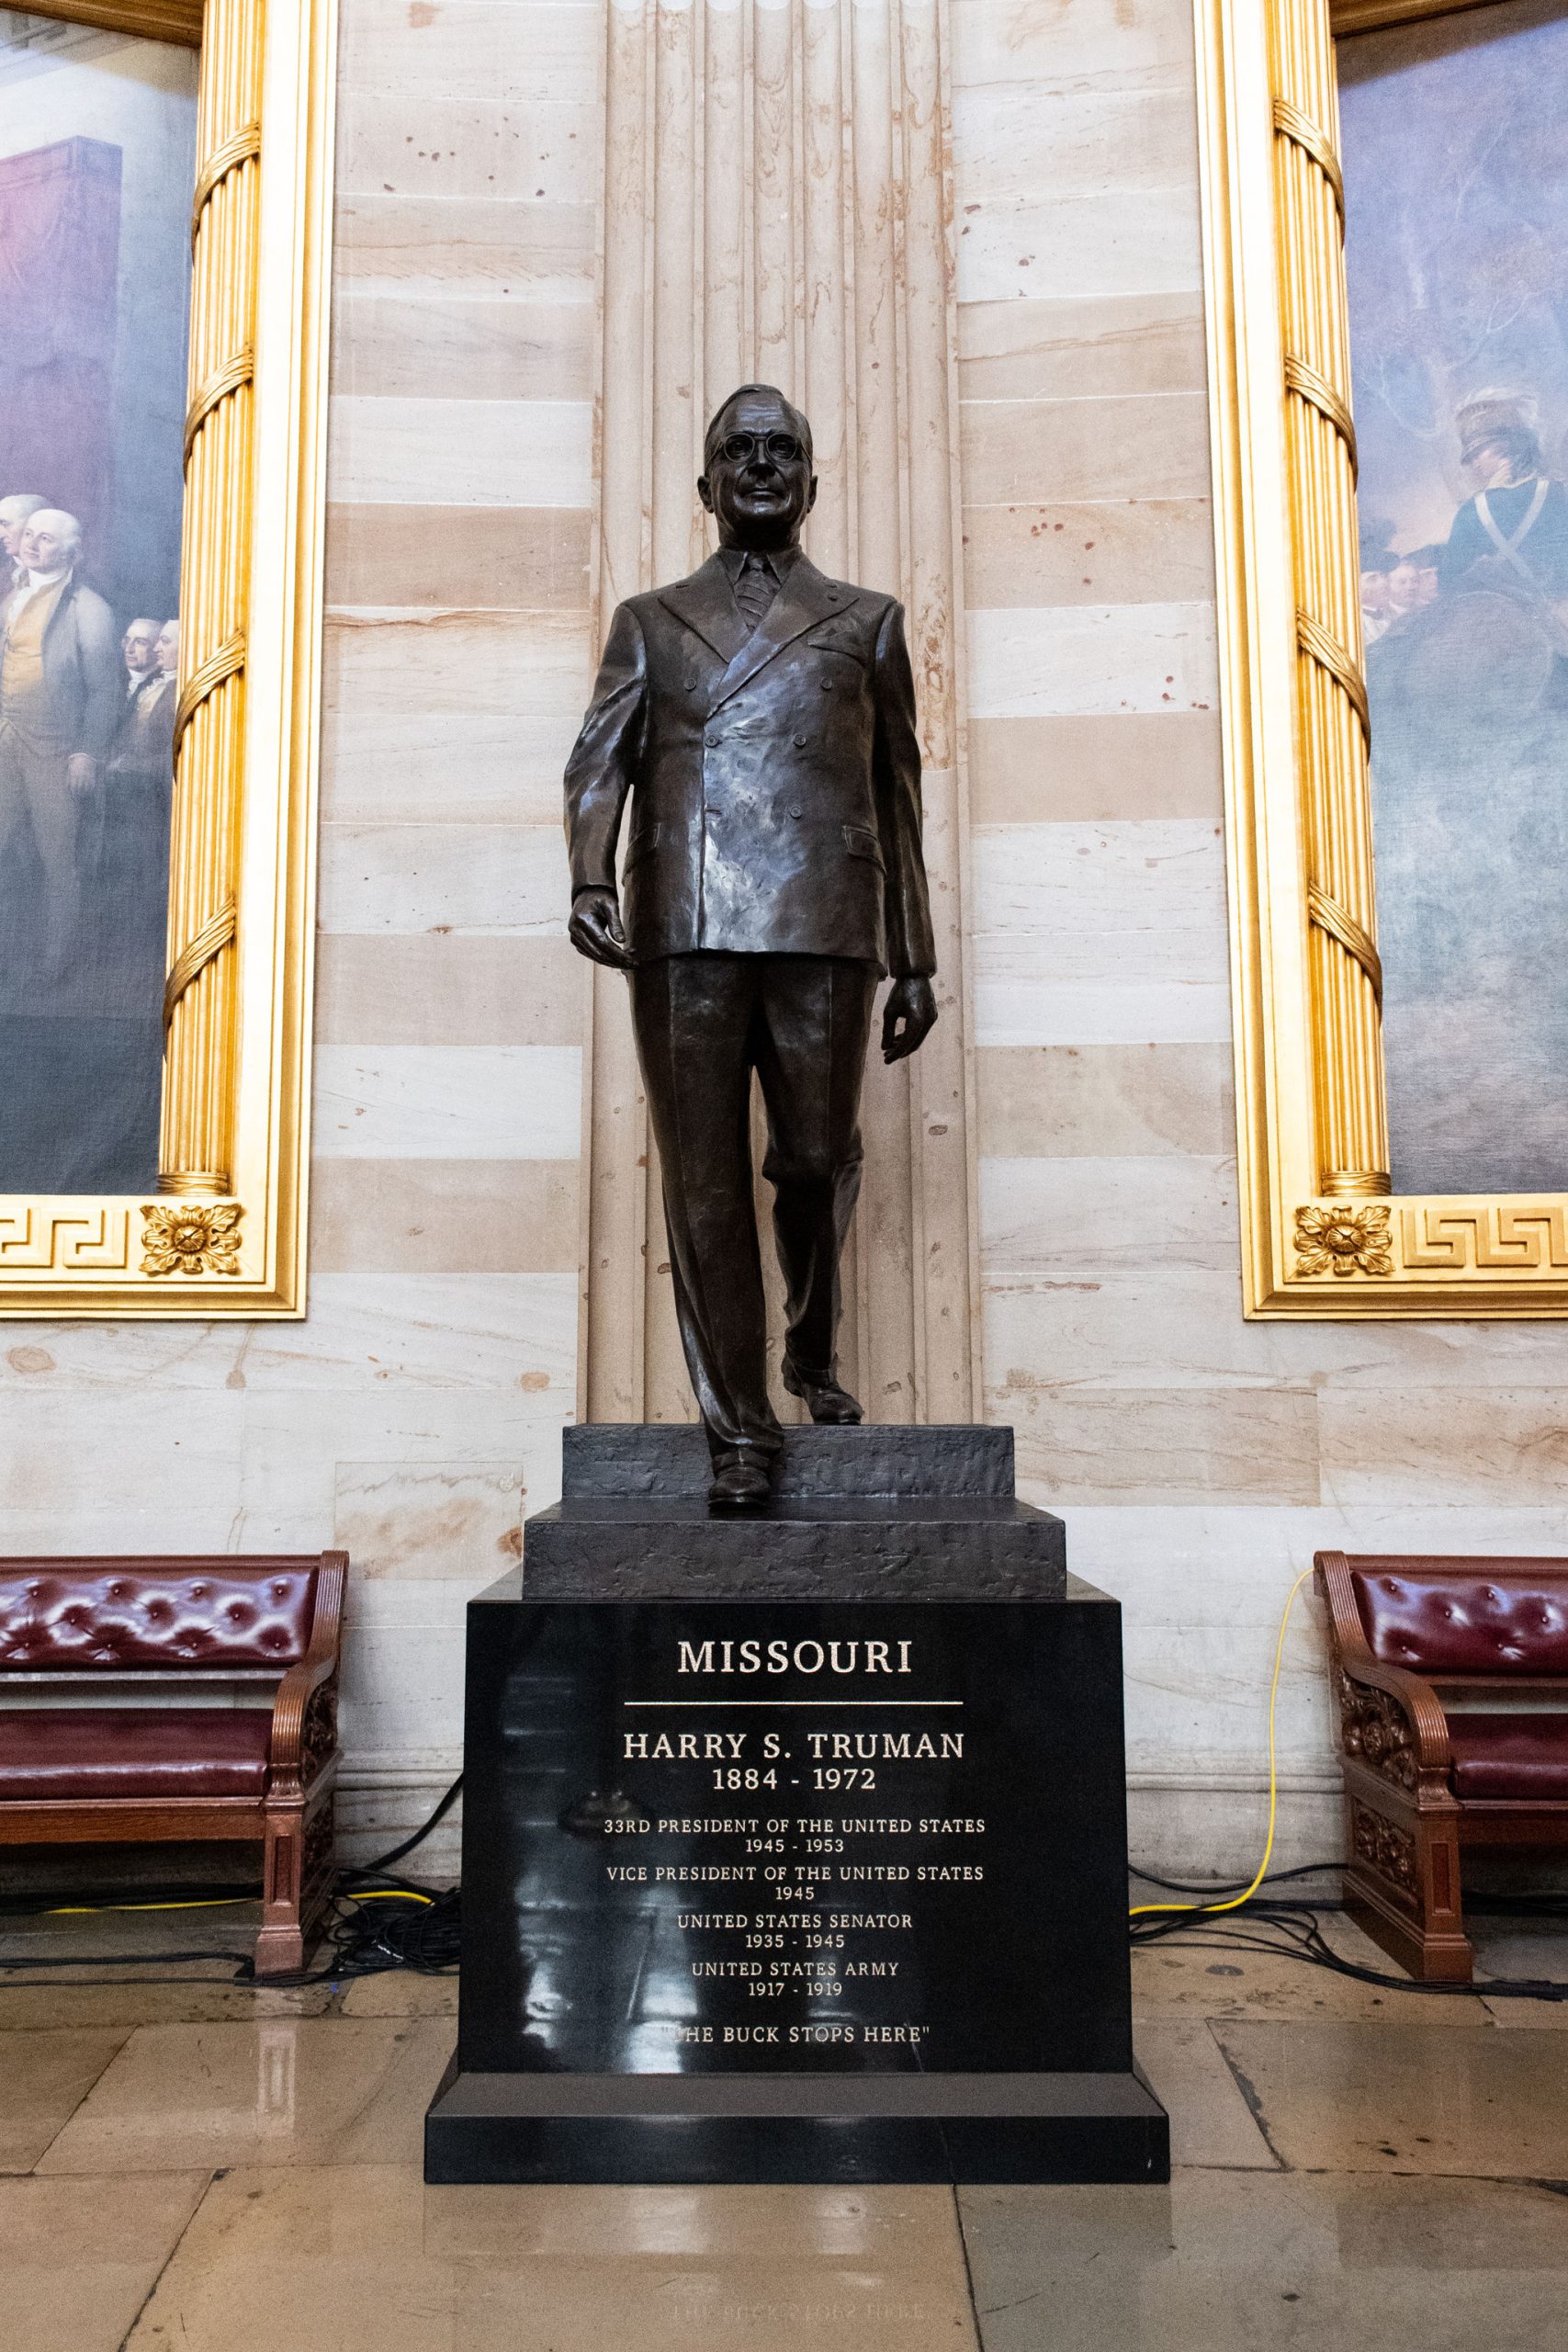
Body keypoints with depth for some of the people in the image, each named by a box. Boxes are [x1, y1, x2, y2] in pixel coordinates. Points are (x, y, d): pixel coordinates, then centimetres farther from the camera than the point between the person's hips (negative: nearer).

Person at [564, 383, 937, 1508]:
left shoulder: (867, 620, 20)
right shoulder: (649, 621, 21)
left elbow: (897, 798, 17)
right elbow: (600, 761, 7)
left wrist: (916, 962, 12)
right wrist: (589, 881, -13)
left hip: (822, 927, 0)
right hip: (683, 931, 1)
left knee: (815, 1161, -3)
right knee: (704, 1182, -2)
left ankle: (814, 1349, 26)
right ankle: (740, 1429, 6)